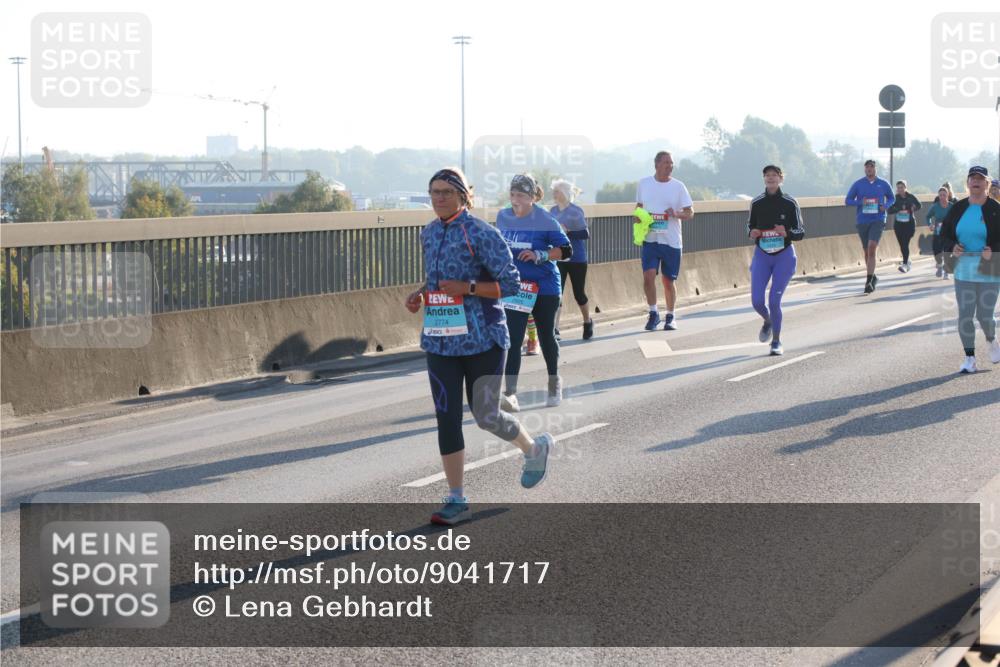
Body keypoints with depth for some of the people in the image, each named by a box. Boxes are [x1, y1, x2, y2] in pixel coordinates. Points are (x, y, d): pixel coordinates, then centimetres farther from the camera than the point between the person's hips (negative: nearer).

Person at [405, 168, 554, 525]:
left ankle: (535, 449, 34)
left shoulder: (481, 234, -12)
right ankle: (456, 500, 9)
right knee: (447, 419, 2)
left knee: (486, 416, 3)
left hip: (482, 339, -6)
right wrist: (420, 293, 5)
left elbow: (511, 284, -12)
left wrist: (468, 288, -22)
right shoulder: (429, 233, 9)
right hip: (441, 341, 6)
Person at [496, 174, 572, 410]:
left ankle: (554, 382, 36)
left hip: (544, 287, -2)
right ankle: (511, 393, -16)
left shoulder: (545, 220, -12)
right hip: (514, 287, 3)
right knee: (513, 339, -10)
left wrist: (539, 255, -22)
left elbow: (566, 250, -9)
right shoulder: (503, 217, 1)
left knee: (546, 337, 13)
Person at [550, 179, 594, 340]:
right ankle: (554, 329, -10)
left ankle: (588, 323, 32)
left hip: (576, 259, -4)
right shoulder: (552, 211, 4)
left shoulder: (576, 211, -12)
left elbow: (585, 233, -15)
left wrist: (567, 232, -26)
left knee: (579, 293, 8)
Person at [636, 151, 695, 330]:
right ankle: (653, 313, 3)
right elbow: (639, 207, 18)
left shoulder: (678, 186, -2)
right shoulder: (644, 184, 4)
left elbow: (690, 213, -1)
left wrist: (676, 214, -21)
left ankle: (670, 317, 22)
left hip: (672, 241, -1)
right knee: (648, 276, -14)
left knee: (668, 281, 5)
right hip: (650, 239, 1)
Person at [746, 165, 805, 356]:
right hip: (762, 255, 2)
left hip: (784, 256, -2)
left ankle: (776, 342, 9)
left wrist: (787, 233, -22)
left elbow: (800, 233, -2)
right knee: (756, 301, -5)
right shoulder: (756, 203, 0)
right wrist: (752, 232, -9)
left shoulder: (790, 203, -6)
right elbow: (750, 225, 14)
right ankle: (768, 322, 30)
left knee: (774, 301, -8)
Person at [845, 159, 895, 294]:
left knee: (872, 247, -20)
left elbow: (892, 198, 17)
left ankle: (869, 281, -21)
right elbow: (848, 201, 5)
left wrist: (885, 205, -5)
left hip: (878, 220, -2)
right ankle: (873, 277, 31)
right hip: (862, 221, 2)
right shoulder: (858, 184, 3)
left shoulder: (883, 184, 4)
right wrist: (860, 202, -14)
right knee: (867, 252, 10)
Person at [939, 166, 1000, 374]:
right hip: (963, 268, 3)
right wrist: (952, 247, -8)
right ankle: (970, 358, 8)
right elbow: (945, 233, 12)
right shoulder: (957, 209, 7)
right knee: (965, 314, 0)